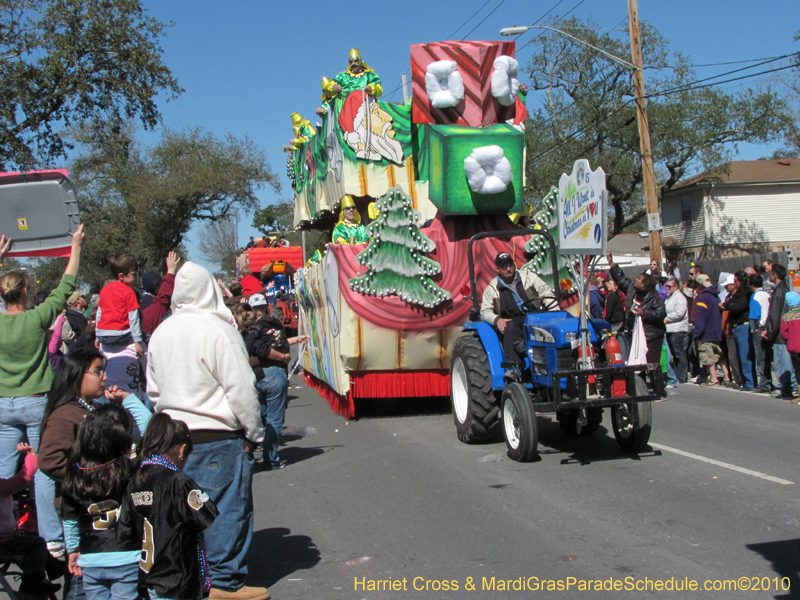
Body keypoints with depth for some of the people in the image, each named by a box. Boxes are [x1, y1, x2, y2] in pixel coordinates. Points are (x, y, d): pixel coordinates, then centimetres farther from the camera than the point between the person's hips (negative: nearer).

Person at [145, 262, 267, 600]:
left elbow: (153, 390, 16)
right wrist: (255, 433, -5)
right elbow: (241, 390, -14)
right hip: (218, 439, -7)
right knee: (228, 506, 1)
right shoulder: (218, 330, -15)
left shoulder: (161, 333, 7)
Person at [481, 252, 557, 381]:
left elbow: (547, 294, 13)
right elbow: (485, 311, 8)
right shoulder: (492, 288, 13)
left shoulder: (528, 276, 14)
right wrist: (497, 320, -15)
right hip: (513, 321, -1)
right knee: (510, 328, -37)